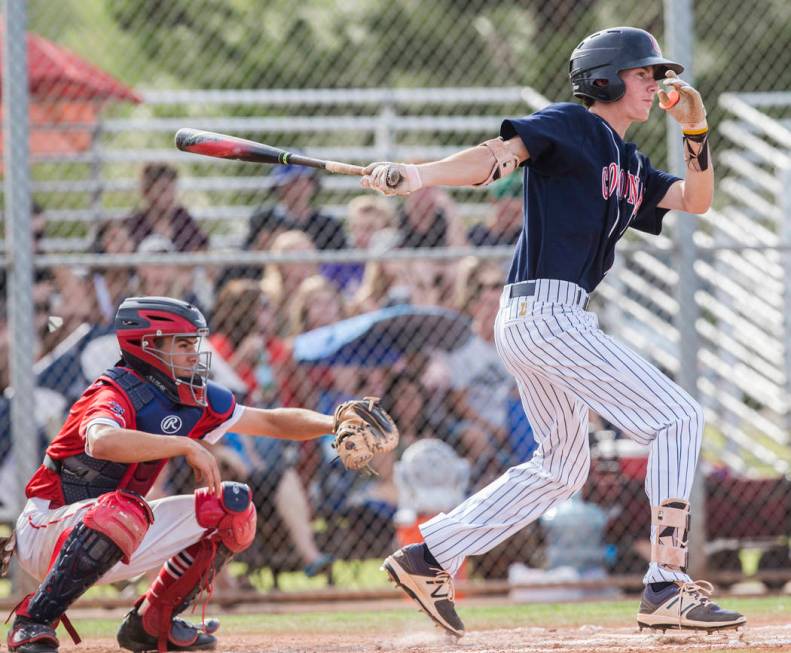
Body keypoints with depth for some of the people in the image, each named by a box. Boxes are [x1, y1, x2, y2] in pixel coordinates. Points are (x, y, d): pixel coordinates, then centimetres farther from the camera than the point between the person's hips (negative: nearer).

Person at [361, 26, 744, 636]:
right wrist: (419, 175, -34)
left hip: (532, 323, 10)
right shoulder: (573, 125, -5)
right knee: (678, 417, -10)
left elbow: (695, 200, 21)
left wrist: (696, 130, 4)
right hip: (545, 309, -10)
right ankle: (667, 588, -15)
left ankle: (427, 559, 21)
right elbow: (501, 154, -18)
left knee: (562, 466, 21)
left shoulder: (628, 163, 21)